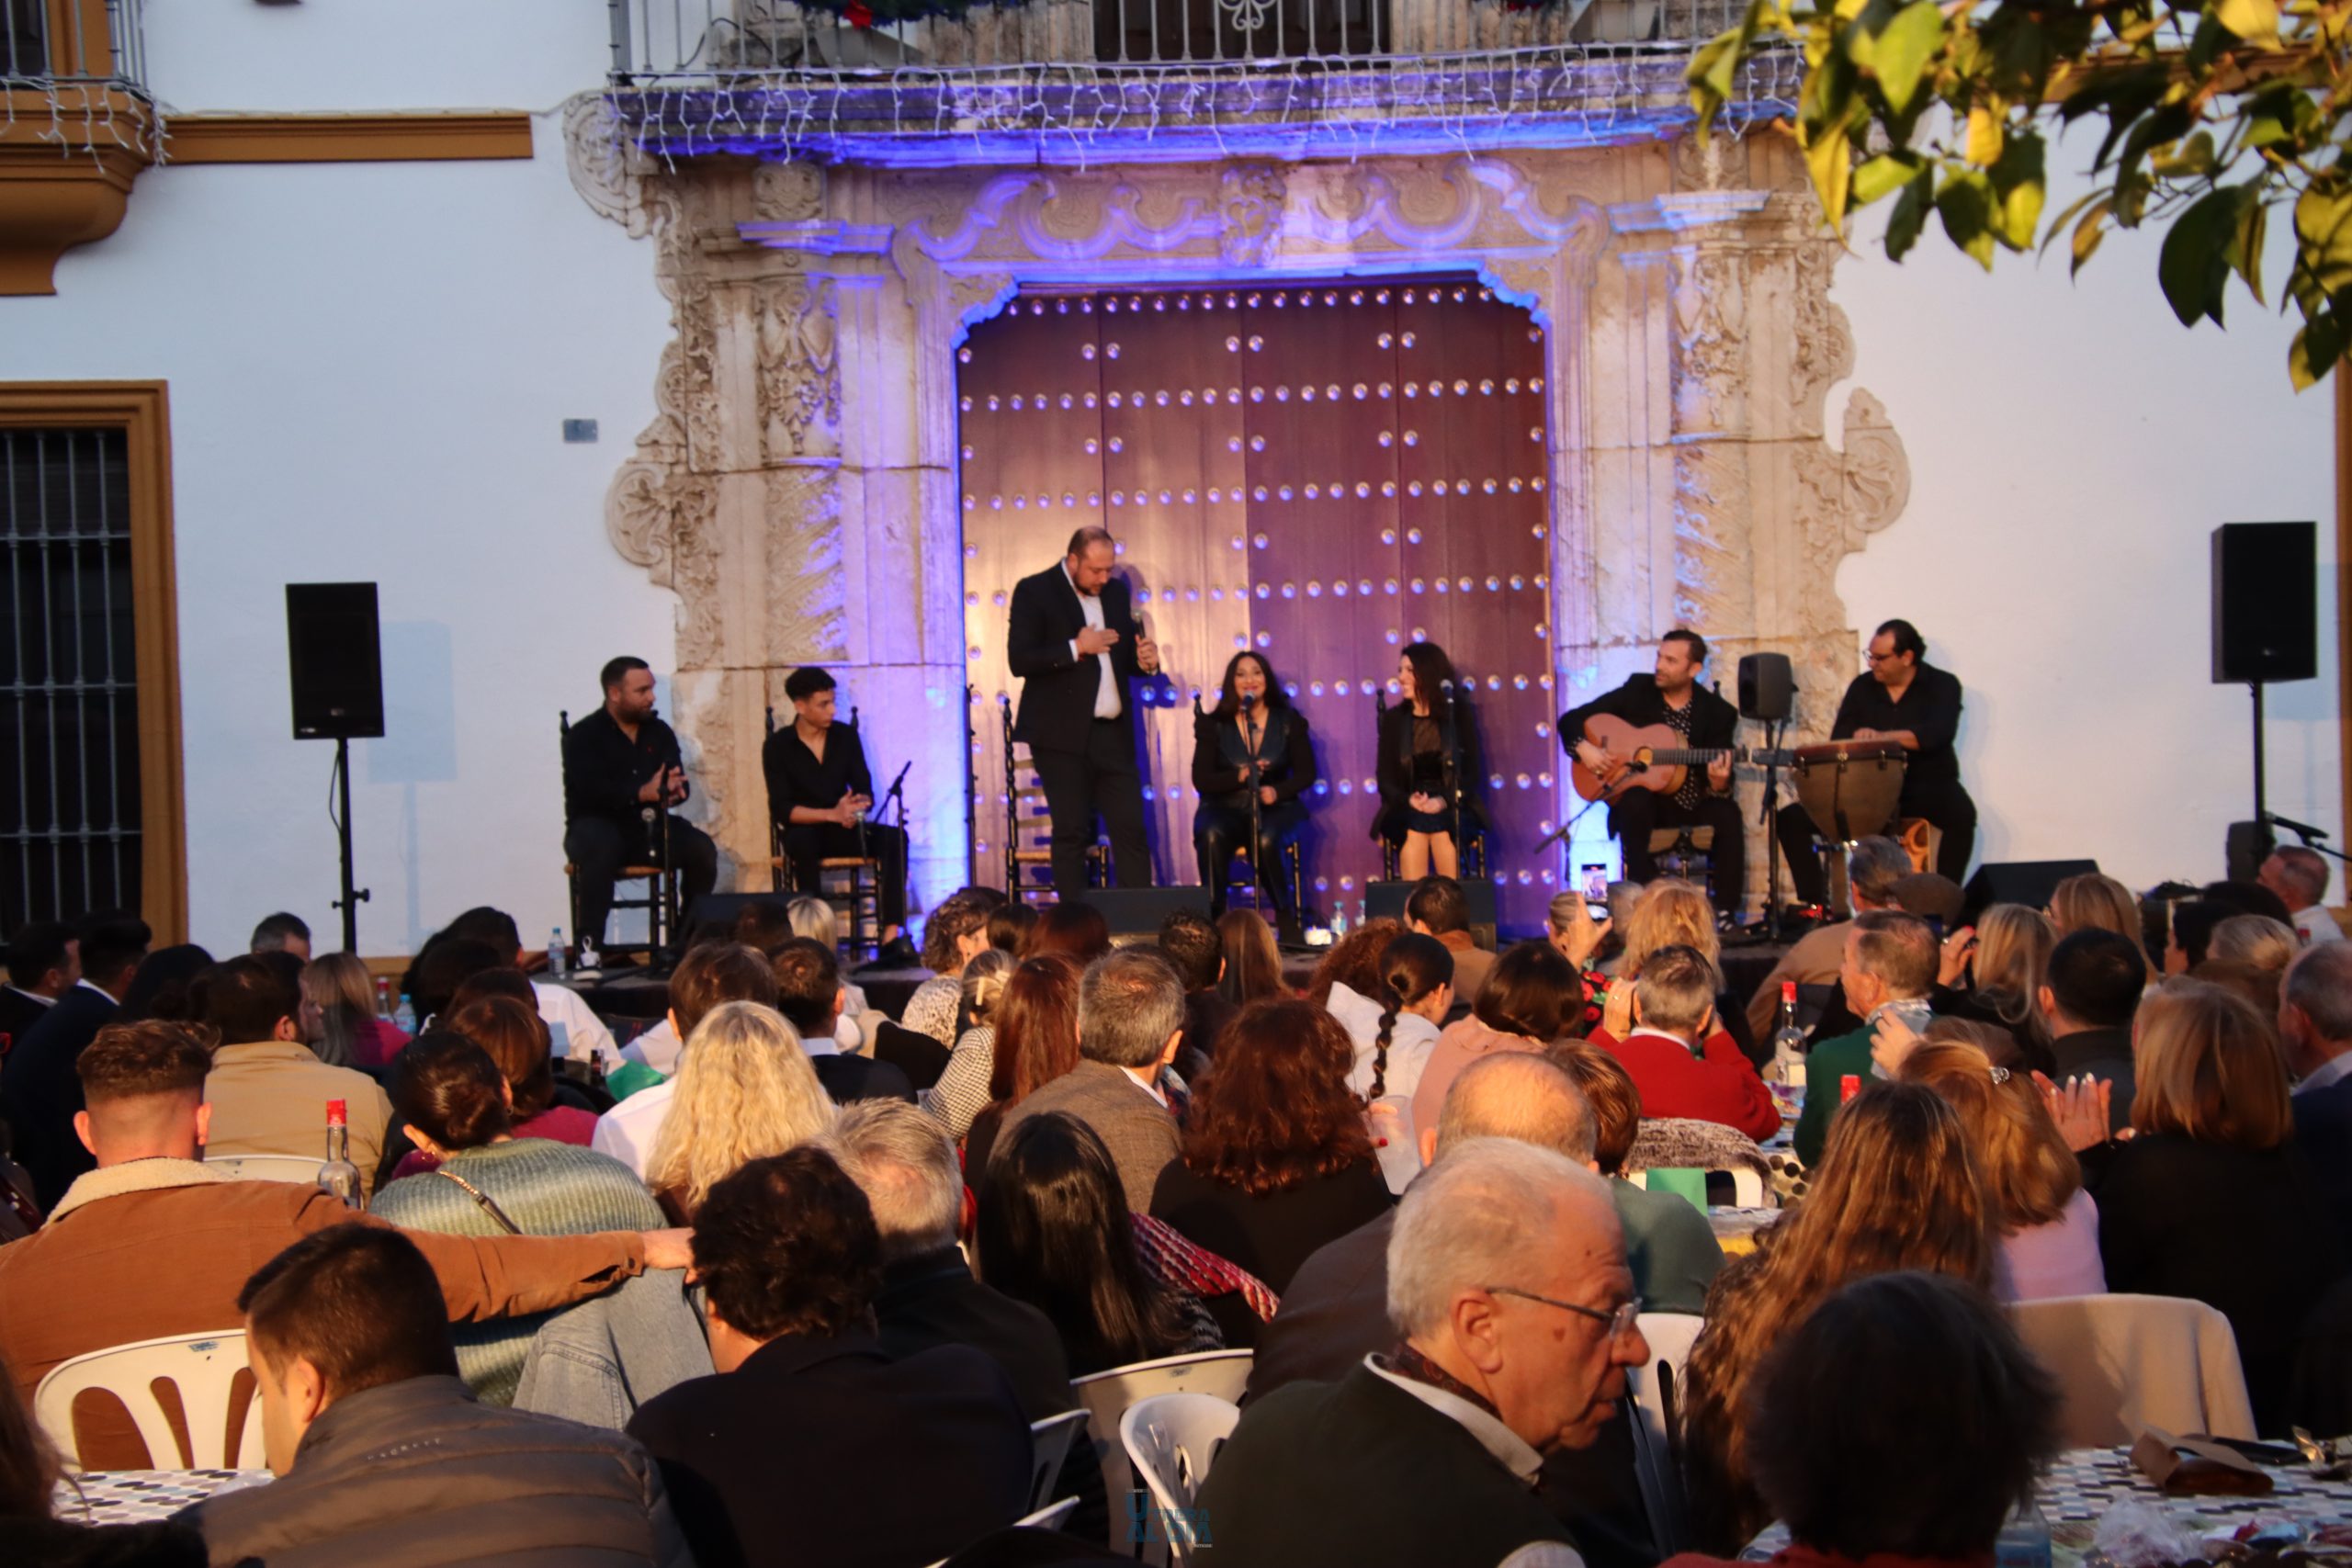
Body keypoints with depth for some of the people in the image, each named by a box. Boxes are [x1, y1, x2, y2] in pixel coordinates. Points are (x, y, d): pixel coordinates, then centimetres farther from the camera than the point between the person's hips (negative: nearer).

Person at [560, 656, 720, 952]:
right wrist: (642, 793, -33)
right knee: (601, 848, -38)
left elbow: (679, 784, 3)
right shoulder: (584, 736, -4)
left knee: (701, 848, -20)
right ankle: (589, 943, -34)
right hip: (598, 824, -5)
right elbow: (590, 790, -20)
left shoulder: (659, 732, 12)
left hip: (649, 827, 5)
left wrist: (675, 790, -24)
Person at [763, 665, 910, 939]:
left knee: (895, 837, -23)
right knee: (801, 842, -38)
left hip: (843, 830, 3)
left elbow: (865, 792, 4)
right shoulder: (777, 747, -7)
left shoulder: (846, 736, 4)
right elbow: (782, 809, -13)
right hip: (803, 831, -3)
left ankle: (891, 932, -31)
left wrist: (856, 807, -22)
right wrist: (832, 814, -26)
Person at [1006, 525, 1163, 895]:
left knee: (1131, 830, -1)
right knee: (1071, 833, -1)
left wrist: (1145, 662, -2)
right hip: (1062, 736, -5)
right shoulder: (1034, 592, -3)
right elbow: (1018, 660, -12)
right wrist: (1075, 649, -18)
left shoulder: (1116, 591, 14)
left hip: (1113, 734, 5)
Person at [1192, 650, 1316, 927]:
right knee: (1211, 836, -35)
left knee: (1265, 839, -35)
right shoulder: (1213, 724, 5)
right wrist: (1238, 777, -21)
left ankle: (1285, 914, -16)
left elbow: (1307, 773, 4)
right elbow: (1201, 780, -2)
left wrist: (1277, 791, -16)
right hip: (1225, 809, 0)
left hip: (1275, 808, 0)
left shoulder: (1289, 721, 8)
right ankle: (1213, 915, -26)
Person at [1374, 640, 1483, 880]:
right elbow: (1385, 777, 5)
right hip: (1407, 812, 1)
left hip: (1450, 810, -1)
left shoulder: (1458, 715, 2)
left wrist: (1444, 801, -16)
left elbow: (1472, 772, 1)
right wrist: (1409, 801, -15)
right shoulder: (1393, 718, 6)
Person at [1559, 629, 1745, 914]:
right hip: (1644, 798, 0)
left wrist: (1718, 784, -33)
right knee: (1634, 803, -34)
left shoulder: (1718, 712, -3)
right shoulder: (1637, 690, 0)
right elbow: (1571, 719, 2)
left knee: (1727, 815, -30)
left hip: (1693, 805, 0)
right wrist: (1583, 746, -19)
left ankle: (1725, 914, -21)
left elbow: (1720, 784, -8)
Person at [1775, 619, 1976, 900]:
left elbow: (1939, 732, -22)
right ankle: (1813, 902, -7)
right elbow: (1839, 742, 5)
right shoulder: (1862, 687, 9)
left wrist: (1883, 737, -36)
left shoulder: (1942, 685, -2)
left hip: (1927, 784, -4)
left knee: (1961, 814, -38)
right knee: (1791, 818, -11)